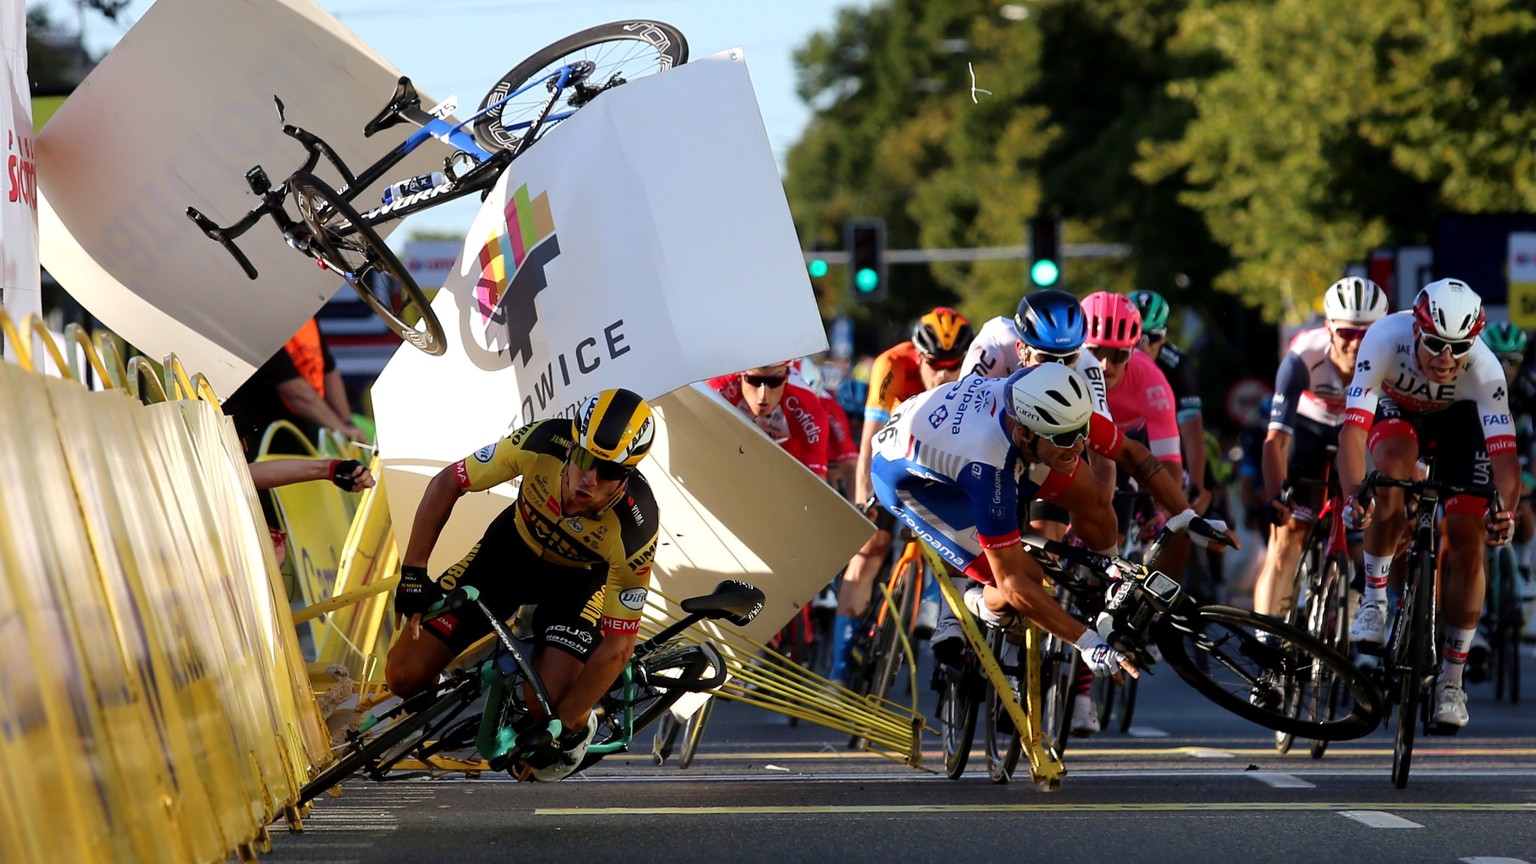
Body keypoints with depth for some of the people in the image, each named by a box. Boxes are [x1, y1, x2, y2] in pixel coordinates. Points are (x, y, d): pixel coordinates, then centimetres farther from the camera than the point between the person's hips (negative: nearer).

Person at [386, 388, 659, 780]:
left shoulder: (635, 530, -36)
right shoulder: (542, 443, -34)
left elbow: (618, 646, -27)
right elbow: (446, 483, -17)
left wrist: (557, 729, -28)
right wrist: (413, 572, -23)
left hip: (578, 580, -2)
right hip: (512, 547, 2)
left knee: (545, 711, -24)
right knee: (404, 675, -8)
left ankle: (577, 725, 12)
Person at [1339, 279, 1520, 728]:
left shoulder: (1484, 368, -36)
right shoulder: (1386, 339, -38)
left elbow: (1504, 452, -41)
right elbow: (1353, 427, -43)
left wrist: (1504, 509, -60)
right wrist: (1353, 494, -59)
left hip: (1458, 422, 1)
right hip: (1397, 411, 0)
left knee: (1468, 543, -10)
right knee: (1394, 465, -35)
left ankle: (1452, 680, 4)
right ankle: (1374, 598, -20)